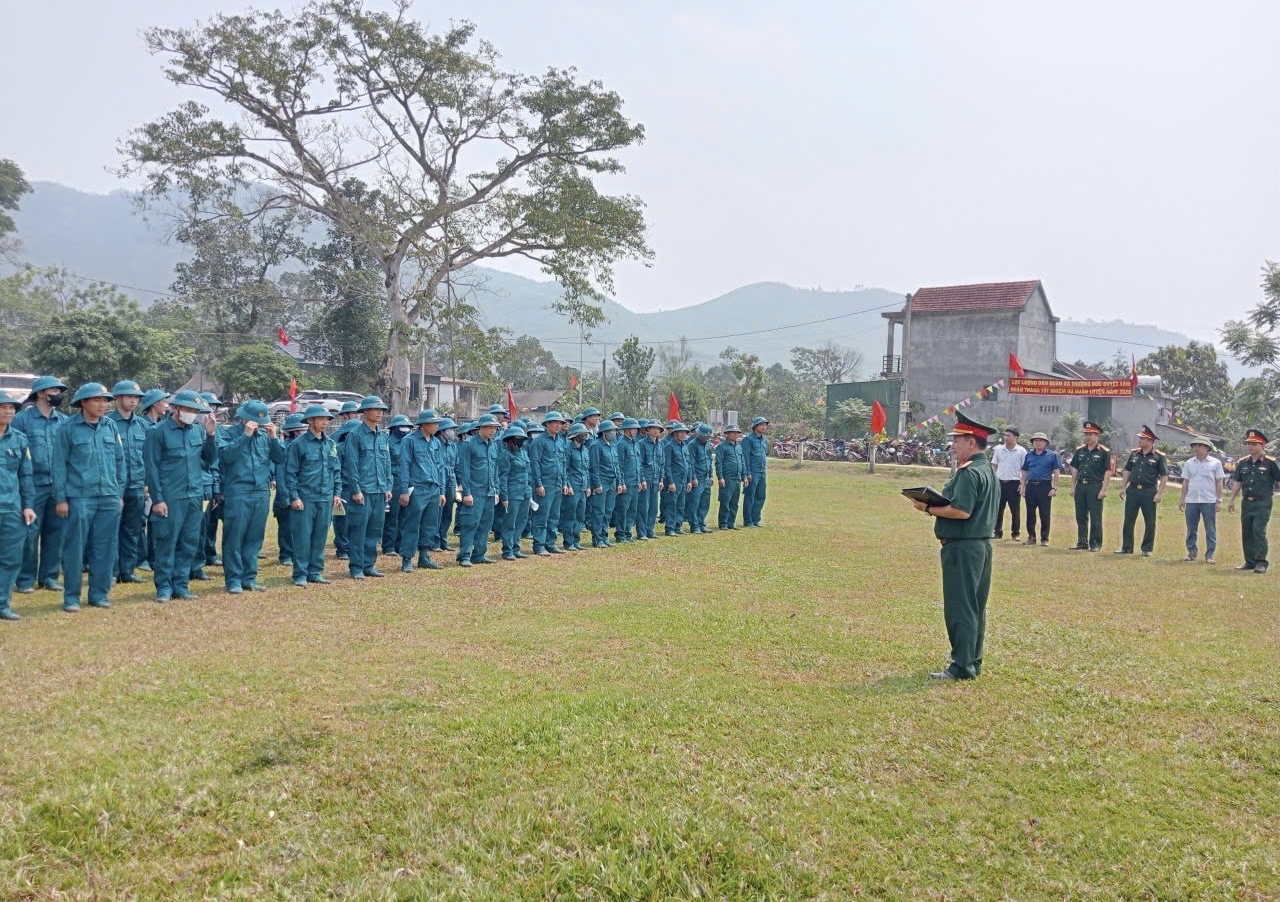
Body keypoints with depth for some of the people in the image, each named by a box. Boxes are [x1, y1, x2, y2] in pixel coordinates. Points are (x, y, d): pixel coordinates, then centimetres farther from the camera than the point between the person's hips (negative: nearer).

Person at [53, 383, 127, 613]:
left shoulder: (111, 427, 8)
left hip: (109, 498, 4)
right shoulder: (68, 428, -3)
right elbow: (59, 464, -3)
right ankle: (71, 596, 12)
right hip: (79, 498, -4)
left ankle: (99, 594, 18)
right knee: (75, 548, 2)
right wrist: (60, 498, -6)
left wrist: (119, 494, 10)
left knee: (105, 548, 7)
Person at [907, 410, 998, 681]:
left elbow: (961, 511, -25)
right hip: (982, 544, 11)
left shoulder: (968, 472, -17)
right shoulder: (988, 470, 15)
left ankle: (962, 666, 0)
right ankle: (973, 662, 24)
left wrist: (928, 508, -14)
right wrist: (937, 506, 9)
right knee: (976, 606, 15)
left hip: (962, 547, -11)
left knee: (959, 608, -5)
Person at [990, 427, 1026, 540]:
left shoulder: (1021, 451, -1)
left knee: (1015, 510, 3)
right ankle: (998, 532, 13)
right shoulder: (998, 449, 7)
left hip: (1014, 484, -3)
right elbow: (994, 466, 12)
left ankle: (1016, 533, 12)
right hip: (999, 483, 3)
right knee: (998, 509, 5)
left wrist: (1022, 484, -9)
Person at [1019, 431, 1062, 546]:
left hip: (1045, 486, -4)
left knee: (1044, 514, 0)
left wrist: (1054, 488, -7)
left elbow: (1056, 472, -1)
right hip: (1030, 486, 4)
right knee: (1030, 513, 7)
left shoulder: (1052, 455, 2)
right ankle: (1031, 537, 17)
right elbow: (1025, 472, 17)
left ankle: (1044, 538, 8)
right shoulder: (1029, 456, 13)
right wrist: (1022, 486, 9)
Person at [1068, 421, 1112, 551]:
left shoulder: (1104, 452, -4)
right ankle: (1082, 542, 16)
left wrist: (1104, 490, -12)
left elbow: (1108, 472, -6)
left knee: (1095, 517, -1)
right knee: (1080, 516, 8)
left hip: (1095, 486, -5)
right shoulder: (1080, 450, 12)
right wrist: (1073, 487, 8)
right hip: (1080, 485, 5)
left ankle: (1095, 544, 6)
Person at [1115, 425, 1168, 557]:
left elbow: (1164, 476, -5)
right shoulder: (1134, 453, 9)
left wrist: (1159, 493, -11)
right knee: (1128, 520, 6)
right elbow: (1127, 471, 15)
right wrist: (1123, 487, 8)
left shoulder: (1159, 456, -5)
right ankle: (1126, 547, 14)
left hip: (1149, 492, -4)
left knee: (1150, 522, 3)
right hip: (1132, 490, 4)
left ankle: (1147, 549, 12)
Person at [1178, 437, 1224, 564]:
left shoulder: (1215, 463, 1)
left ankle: (1209, 555, 6)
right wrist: (1182, 499, 7)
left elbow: (1219, 483, 0)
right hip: (1191, 501, 3)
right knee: (1191, 529, 7)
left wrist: (1219, 500, -5)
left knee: (1210, 530, 1)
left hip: (1209, 501, -3)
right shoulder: (1189, 464, 9)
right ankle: (1191, 553, 15)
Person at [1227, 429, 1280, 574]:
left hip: (1263, 503, -6)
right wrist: (1232, 501, 13)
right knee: (1246, 532, 8)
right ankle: (1250, 561, 17)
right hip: (1247, 502, 6)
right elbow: (1237, 482, 15)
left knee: (1258, 530, -13)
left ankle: (1261, 562, -6)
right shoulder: (1242, 463, 11)